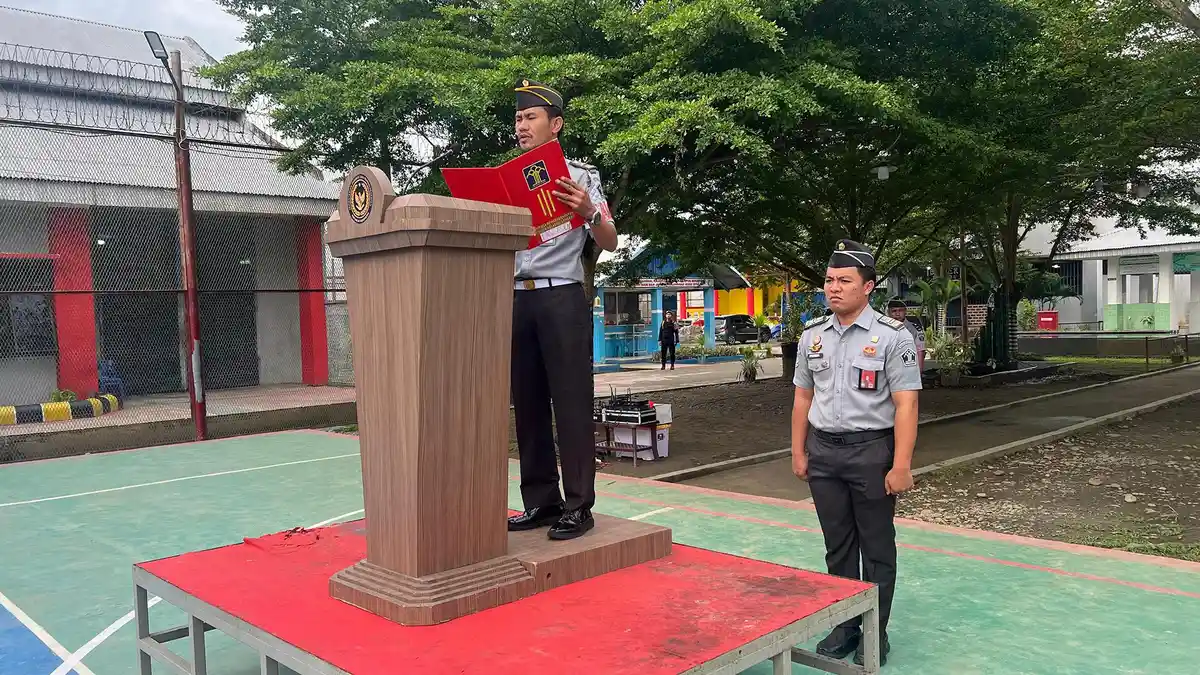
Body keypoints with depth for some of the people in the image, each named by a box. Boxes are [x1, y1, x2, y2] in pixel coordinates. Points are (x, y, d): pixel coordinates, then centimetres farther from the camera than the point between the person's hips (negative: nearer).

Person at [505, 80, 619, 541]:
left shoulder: (580, 175, 2)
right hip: (517, 299, 6)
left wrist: (590, 213, -22)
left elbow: (610, 243, -2)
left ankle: (578, 506, 0)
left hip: (562, 298, -5)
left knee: (571, 403, -5)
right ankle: (541, 501, 15)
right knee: (527, 404, 7)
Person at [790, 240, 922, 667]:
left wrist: (901, 465, -17)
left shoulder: (893, 337, -10)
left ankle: (875, 632, 23)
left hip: (871, 450, -4)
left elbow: (905, 405, -12)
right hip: (823, 451, 5)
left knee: (876, 547, 8)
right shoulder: (812, 335, 6)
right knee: (837, 545, 14)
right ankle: (844, 625, 28)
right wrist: (798, 452, 10)